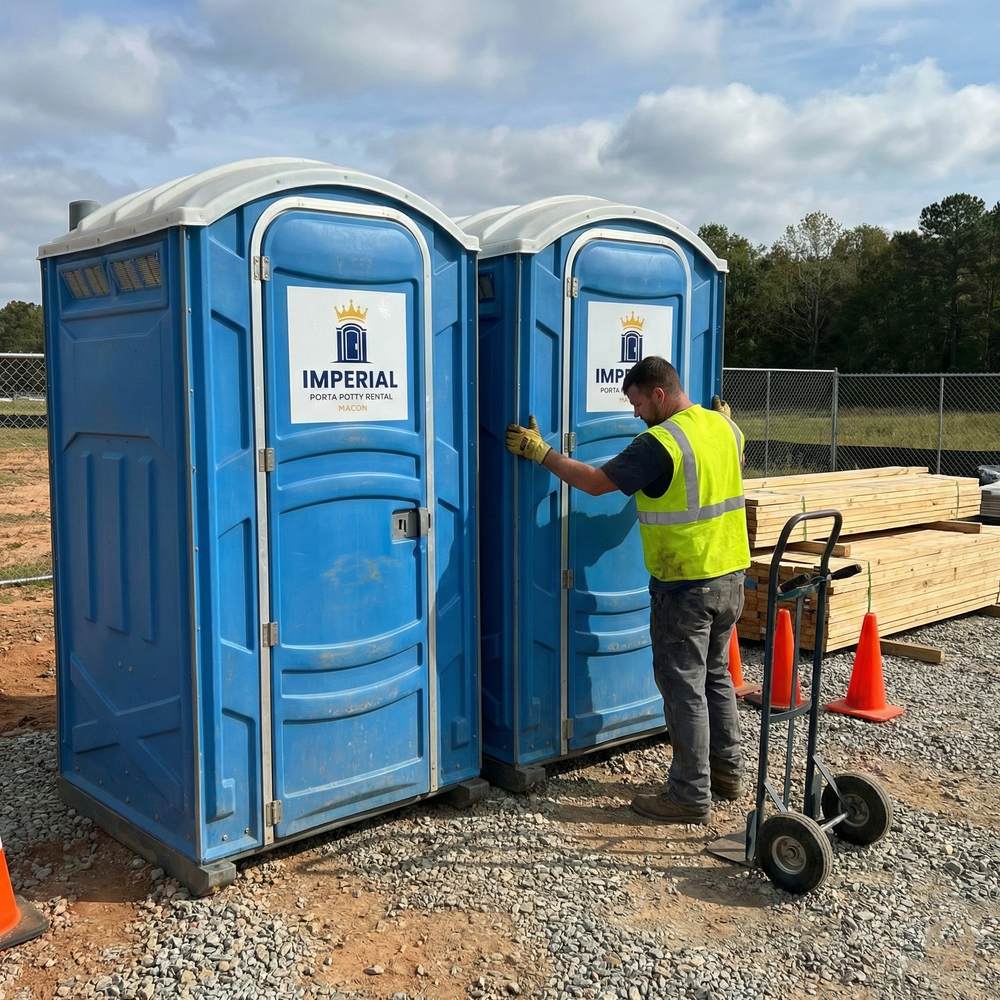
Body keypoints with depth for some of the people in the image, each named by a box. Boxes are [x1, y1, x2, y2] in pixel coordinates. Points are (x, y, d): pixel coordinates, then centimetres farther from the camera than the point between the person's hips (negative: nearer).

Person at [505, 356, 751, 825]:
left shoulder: (658, 443, -19)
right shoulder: (724, 428, 5)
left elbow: (595, 482, -15)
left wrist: (540, 452, -5)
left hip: (685, 585, -8)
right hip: (731, 575, 9)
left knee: (684, 688, 1)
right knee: (716, 675, 21)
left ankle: (691, 795, 9)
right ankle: (727, 770, 32)